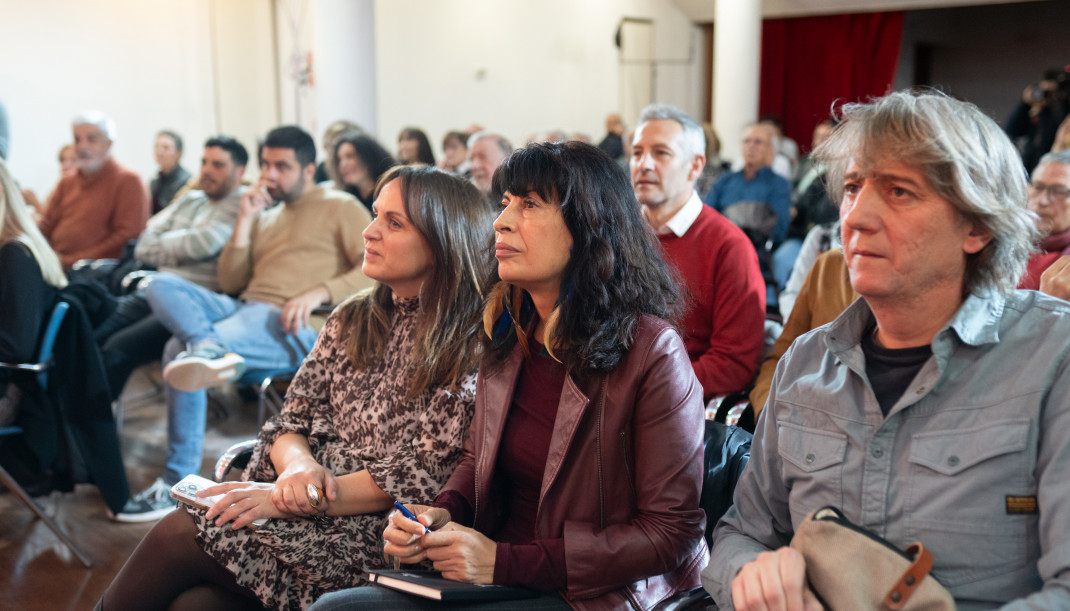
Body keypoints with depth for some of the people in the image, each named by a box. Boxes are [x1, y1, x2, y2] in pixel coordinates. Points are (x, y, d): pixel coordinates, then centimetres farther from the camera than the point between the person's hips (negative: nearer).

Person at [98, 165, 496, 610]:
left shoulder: (470, 344, -8)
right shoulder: (352, 320, 14)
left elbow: (422, 477, -12)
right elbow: (291, 419, 12)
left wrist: (286, 499, -16)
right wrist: (298, 465, -12)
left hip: (368, 533, -5)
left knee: (180, 535, -17)